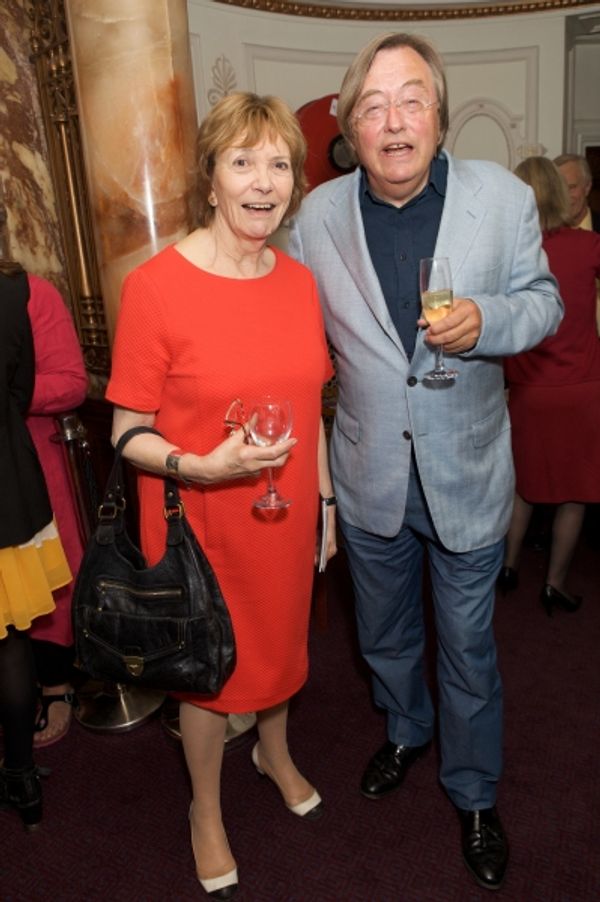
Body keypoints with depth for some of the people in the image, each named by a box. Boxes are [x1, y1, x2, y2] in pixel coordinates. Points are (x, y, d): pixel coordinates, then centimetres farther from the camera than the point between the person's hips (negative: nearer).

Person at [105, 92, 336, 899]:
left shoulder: (301, 280, -1)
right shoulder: (155, 286, -18)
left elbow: (307, 410, 8)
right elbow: (128, 432, -14)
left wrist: (324, 504, 10)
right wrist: (201, 466, -31)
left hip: (285, 513, 5)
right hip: (201, 524, -4)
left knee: (282, 641, 25)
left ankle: (275, 753, 59)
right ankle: (207, 810, 47)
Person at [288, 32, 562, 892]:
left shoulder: (504, 195, -9)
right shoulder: (318, 214, -4)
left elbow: (542, 299, 0)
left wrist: (486, 320, -23)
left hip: (467, 472, -1)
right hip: (369, 475, 2)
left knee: (468, 647, 15)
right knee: (385, 634, 23)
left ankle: (475, 793, 41)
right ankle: (405, 732, 54)